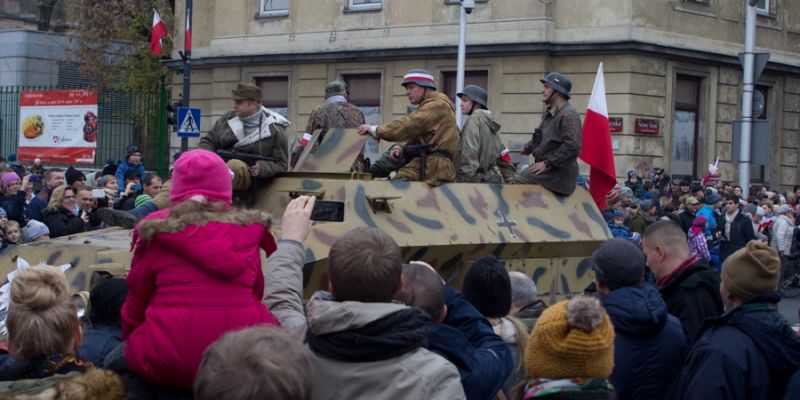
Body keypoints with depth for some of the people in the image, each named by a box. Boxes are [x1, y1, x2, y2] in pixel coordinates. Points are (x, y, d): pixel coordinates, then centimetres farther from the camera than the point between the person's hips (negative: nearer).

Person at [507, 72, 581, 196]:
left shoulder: (568, 114, -16)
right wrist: (527, 148, 6)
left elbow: (572, 147, -25)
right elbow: (539, 136, 28)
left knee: (514, 182, -19)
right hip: (547, 168, 11)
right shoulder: (551, 113, 18)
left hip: (558, 174, -11)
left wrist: (548, 163, -21)